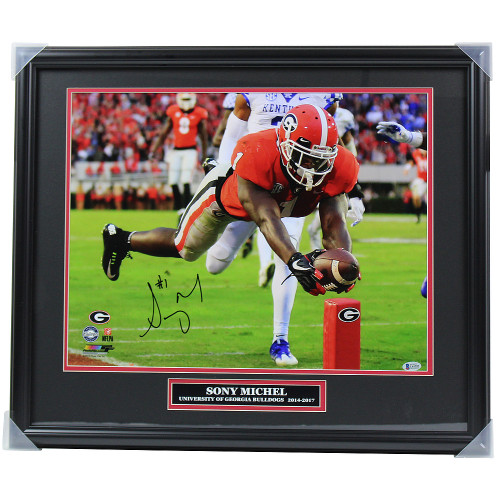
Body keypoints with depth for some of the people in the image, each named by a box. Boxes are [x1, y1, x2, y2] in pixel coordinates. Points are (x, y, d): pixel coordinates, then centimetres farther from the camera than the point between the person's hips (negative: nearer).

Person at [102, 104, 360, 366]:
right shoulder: (257, 155, -50)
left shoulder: (337, 167, -37)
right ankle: (120, 239, 39)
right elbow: (267, 219, -54)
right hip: (223, 192, -3)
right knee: (185, 248, 13)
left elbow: (334, 224, -38)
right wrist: (295, 261, -69)